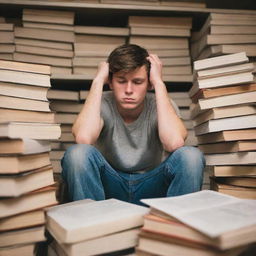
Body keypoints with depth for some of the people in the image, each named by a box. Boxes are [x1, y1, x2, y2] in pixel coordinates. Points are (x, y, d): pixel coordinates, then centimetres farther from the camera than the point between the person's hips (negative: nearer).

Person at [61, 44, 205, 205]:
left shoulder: (160, 105, -10)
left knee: (190, 156, -27)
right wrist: (98, 80, -24)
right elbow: (84, 138, -35)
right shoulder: (102, 104, -11)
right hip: (110, 188, 0)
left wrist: (159, 83, -26)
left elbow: (175, 143, -34)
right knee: (77, 153, -29)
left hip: (152, 188, 1)